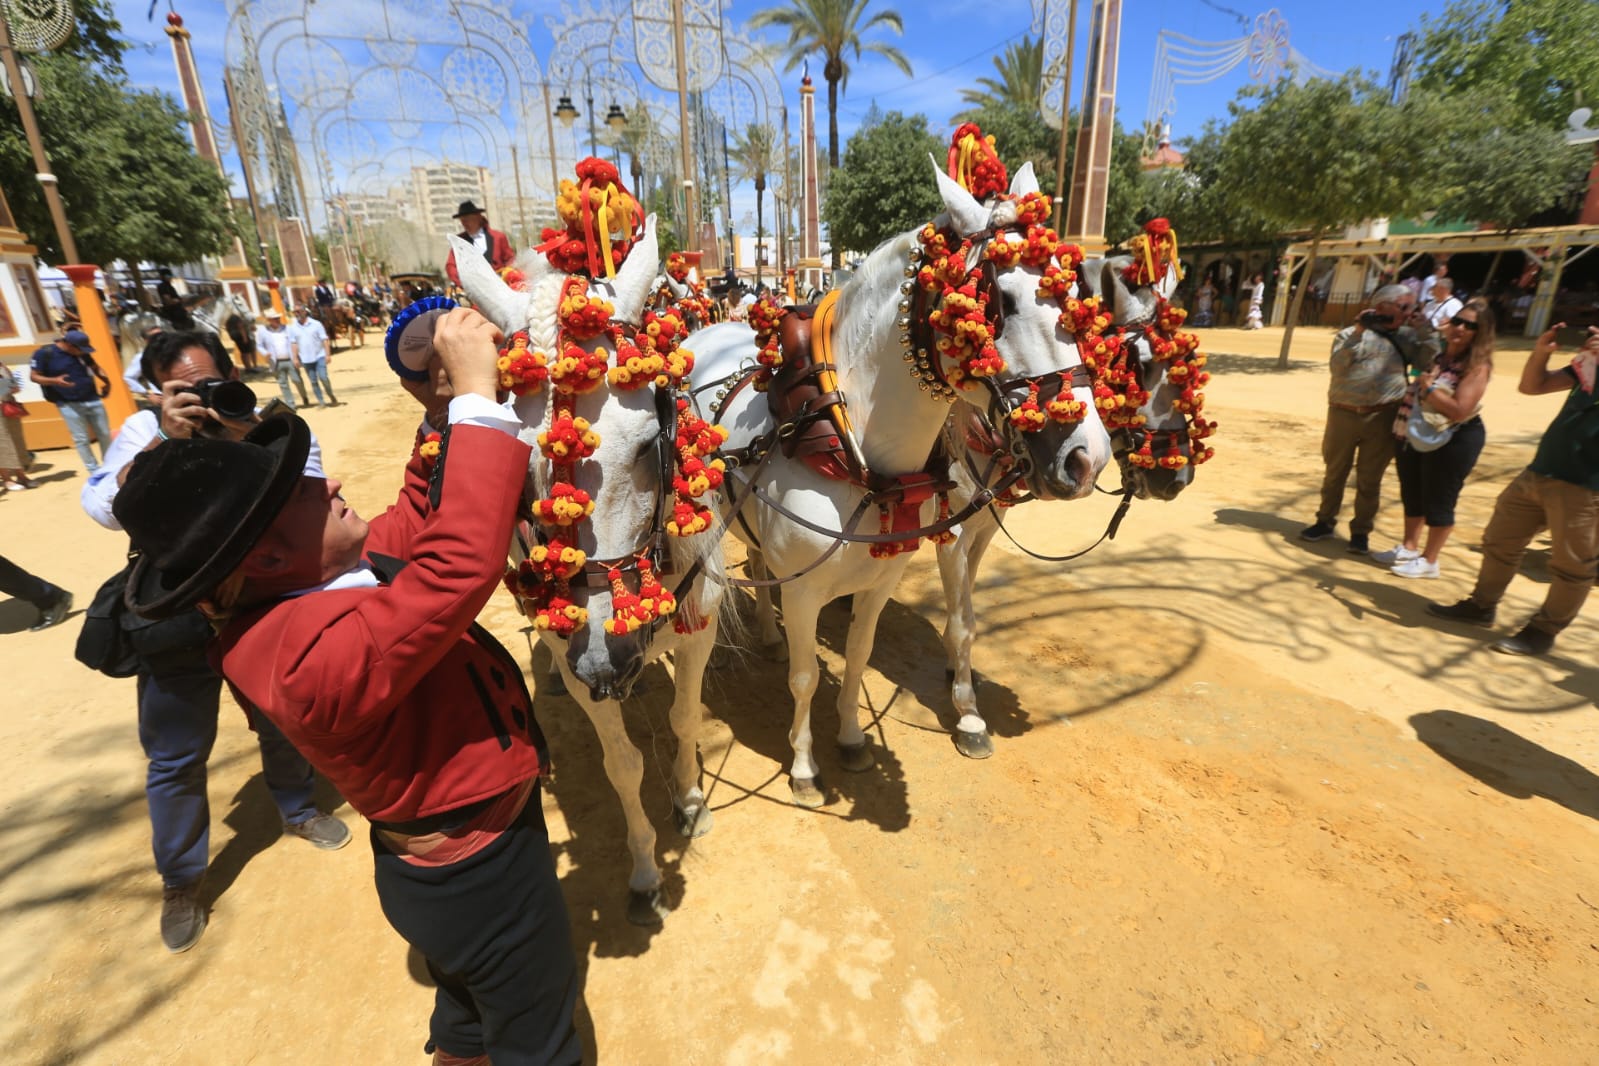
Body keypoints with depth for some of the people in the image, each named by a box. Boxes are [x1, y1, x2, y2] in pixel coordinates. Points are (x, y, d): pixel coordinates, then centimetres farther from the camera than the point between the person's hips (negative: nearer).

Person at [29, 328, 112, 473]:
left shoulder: (81, 352, 4)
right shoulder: (44, 353, -9)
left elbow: (94, 367, 17)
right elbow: (34, 376, -5)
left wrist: (106, 380, -2)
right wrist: (54, 381, -25)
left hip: (93, 400, 4)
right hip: (69, 404, -4)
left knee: (105, 435, 10)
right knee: (81, 439, 1)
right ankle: (95, 471, 6)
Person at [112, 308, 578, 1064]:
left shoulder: (297, 597, -7)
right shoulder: (317, 651, -38)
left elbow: (419, 524, 5)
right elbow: (461, 563, -50)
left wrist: (441, 417, -8)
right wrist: (475, 395, -41)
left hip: (455, 859, 9)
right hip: (482, 878, -8)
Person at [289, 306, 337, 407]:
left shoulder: (316, 324, -3)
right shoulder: (292, 327, 4)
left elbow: (324, 340, -4)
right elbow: (294, 343, 5)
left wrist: (327, 354, -10)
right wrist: (295, 358, -1)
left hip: (319, 356, -3)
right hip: (306, 359, 3)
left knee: (323, 377, -12)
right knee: (313, 381, 5)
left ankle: (332, 396, 8)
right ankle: (320, 401, 11)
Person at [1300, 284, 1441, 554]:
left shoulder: (1407, 337, 11)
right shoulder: (1350, 334, 1)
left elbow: (1428, 361, 2)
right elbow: (1338, 365, -13)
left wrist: (1424, 330, -2)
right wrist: (1359, 332, -18)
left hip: (1382, 418, 2)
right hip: (1344, 413, -2)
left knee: (1370, 479, 6)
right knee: (1335, 473, 10)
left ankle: (1361, 531, 16)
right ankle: (1325, 521, 23)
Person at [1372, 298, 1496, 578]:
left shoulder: (1476, 366, -13)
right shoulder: (1436, 356, 6)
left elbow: (1459, 410, -23)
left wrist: (1428, 388, -19)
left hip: (1452, 442, -7)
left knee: (1437, 503, 3)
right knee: (1411, 496, 17)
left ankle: (1429, 561, 15)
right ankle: (1408, 548, 31)